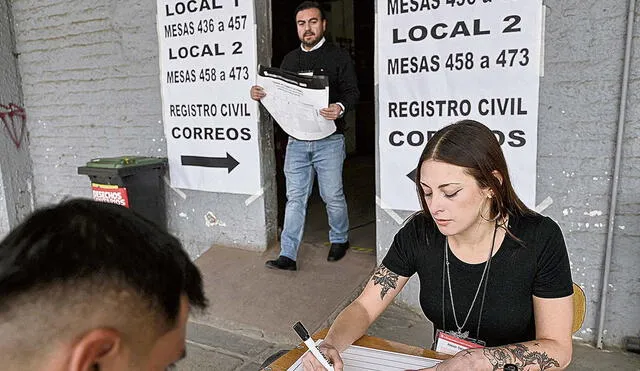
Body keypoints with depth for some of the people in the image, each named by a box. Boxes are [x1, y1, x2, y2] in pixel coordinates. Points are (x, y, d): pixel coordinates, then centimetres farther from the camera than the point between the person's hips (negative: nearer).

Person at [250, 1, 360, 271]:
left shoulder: (338, 57, 1)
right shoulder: (290, 60, 15)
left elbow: (352, 92, -5)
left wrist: (340, 108, -26)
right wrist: (259, 94, -4)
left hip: (328, 140, -3)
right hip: (296, 140, 4)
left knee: (332, 195, 6)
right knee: (295, 197, 4)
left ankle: (339, 239, 31)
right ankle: (288, 255, 8)